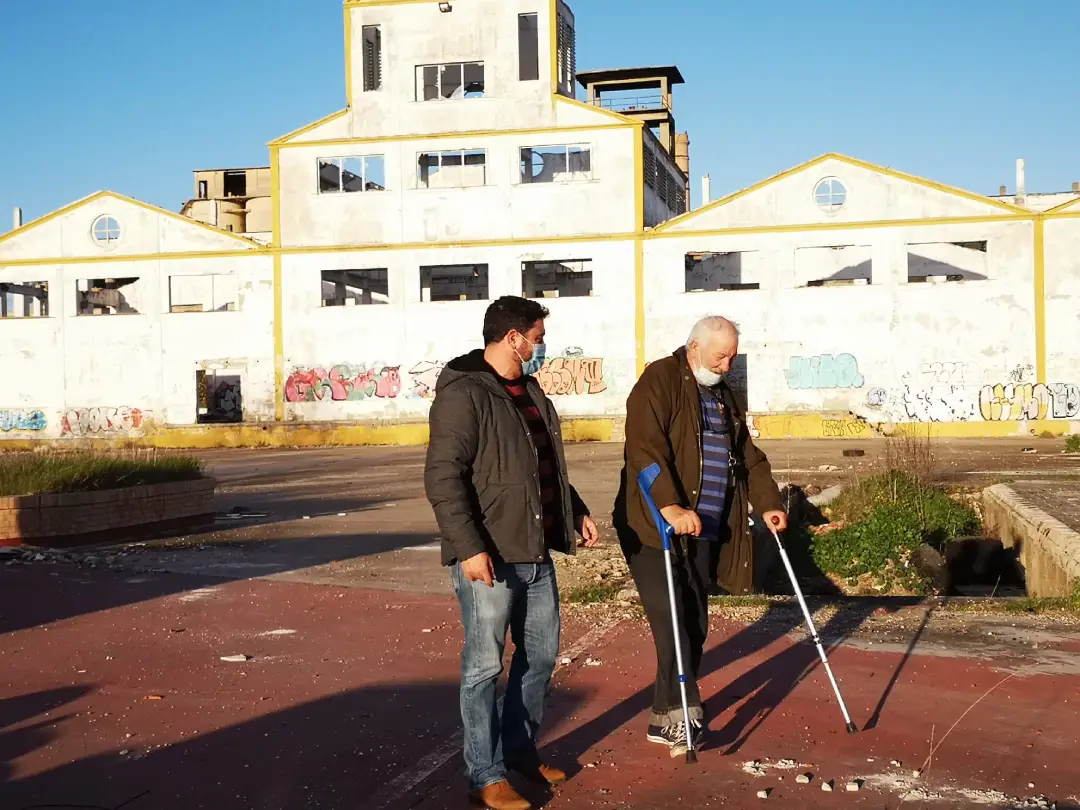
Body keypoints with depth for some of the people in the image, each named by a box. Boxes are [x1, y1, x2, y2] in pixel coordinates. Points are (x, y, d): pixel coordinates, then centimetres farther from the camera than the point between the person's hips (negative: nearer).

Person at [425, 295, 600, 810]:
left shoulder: (529, 390, 15)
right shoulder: (464, 394, -14)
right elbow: (442, 478, -20)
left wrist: (577, 513, 24)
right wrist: (468, 546, -25)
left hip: (536, 553, 9)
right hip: (488, 557, -9)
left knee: (541, 655, 17)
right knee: (485, 666, 1)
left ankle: (521, 750, 33)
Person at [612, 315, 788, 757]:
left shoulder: (722, 395, 18)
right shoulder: (659, 382, -9)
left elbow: (747, 455, 25)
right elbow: (645, 450, -22)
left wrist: (767, 502, 13)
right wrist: (670, 507, -33)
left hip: (703, 530, 8)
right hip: (654, 527, -8)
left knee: (695, 625, 8)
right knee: (673, 622, -13)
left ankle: (670, 717, 16)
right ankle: (679, 717, -8)